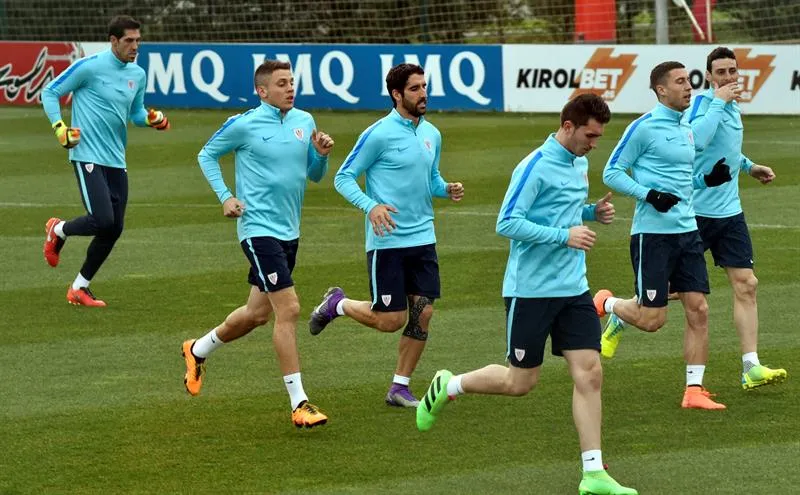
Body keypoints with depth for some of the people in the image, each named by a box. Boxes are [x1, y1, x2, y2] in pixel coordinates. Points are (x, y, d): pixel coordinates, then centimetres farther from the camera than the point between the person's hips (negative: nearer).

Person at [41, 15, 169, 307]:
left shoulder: (138, 74, 10)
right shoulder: (89, 67, -10)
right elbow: (50, 93, -2)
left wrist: (151, 119, 1)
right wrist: (60, 128, -14)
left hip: (116, 161, 7)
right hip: (87, 157, -7)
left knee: (114, 230, 4)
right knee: (103, 221, -19)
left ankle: (79, 288, 19)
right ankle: (58, 230, 14)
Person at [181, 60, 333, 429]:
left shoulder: (304, 122, 7)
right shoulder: (244, 125, -9)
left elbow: (314, 175, 15)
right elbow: (207, 154, 4)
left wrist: (322, 155, -6)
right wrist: (224, 196, -7)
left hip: (289, 232, 7)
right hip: (259, 228, -7)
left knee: (257, 313, 18)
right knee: (288, 308, -15)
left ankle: (198, 350, 44)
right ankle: (299, 404, -12)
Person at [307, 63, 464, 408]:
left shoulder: (432, 134, 9)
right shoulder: (379, 134, -11)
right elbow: (343, 178, -7)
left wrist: (447, 189, 0)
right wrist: (371, 206, -24)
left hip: (423, 238, 6)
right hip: (387, 241, -6)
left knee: (422, 315, 0)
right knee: (391, 320, -4)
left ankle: (399, 388, 12)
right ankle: (337, 304, 24)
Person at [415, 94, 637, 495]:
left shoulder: (579, 162, 10)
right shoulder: (536, 167, -16)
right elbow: (507, 223, -19)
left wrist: (593, 212, 5)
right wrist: (564, 235, -24)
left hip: (573, 289, 7)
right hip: (531, 291, -7)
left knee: (589, 373, -3)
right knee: (520, 382, 2)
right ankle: (447, 387, 29)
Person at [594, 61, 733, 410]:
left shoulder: (686, 130, 14)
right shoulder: (644, 128, -9)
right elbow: (612, 173, -8)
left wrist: (709, 180, 6)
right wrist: (649, 194, -20)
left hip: (687, 231, 7)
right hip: (652, 233, -7)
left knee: (698, 310, -1)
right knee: (652, 319, -6)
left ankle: (694, 391, 4)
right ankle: (609, 306, 26)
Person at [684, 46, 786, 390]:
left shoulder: (732, 107, 11)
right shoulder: (704, 102, -14)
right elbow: (695, 139, -35)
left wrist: (748, 166, 24)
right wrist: (718, 101, -30)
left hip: (729, 212, 7)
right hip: (694, 211, -7)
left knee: (746, 285, -2)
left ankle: (750, 368, -2)